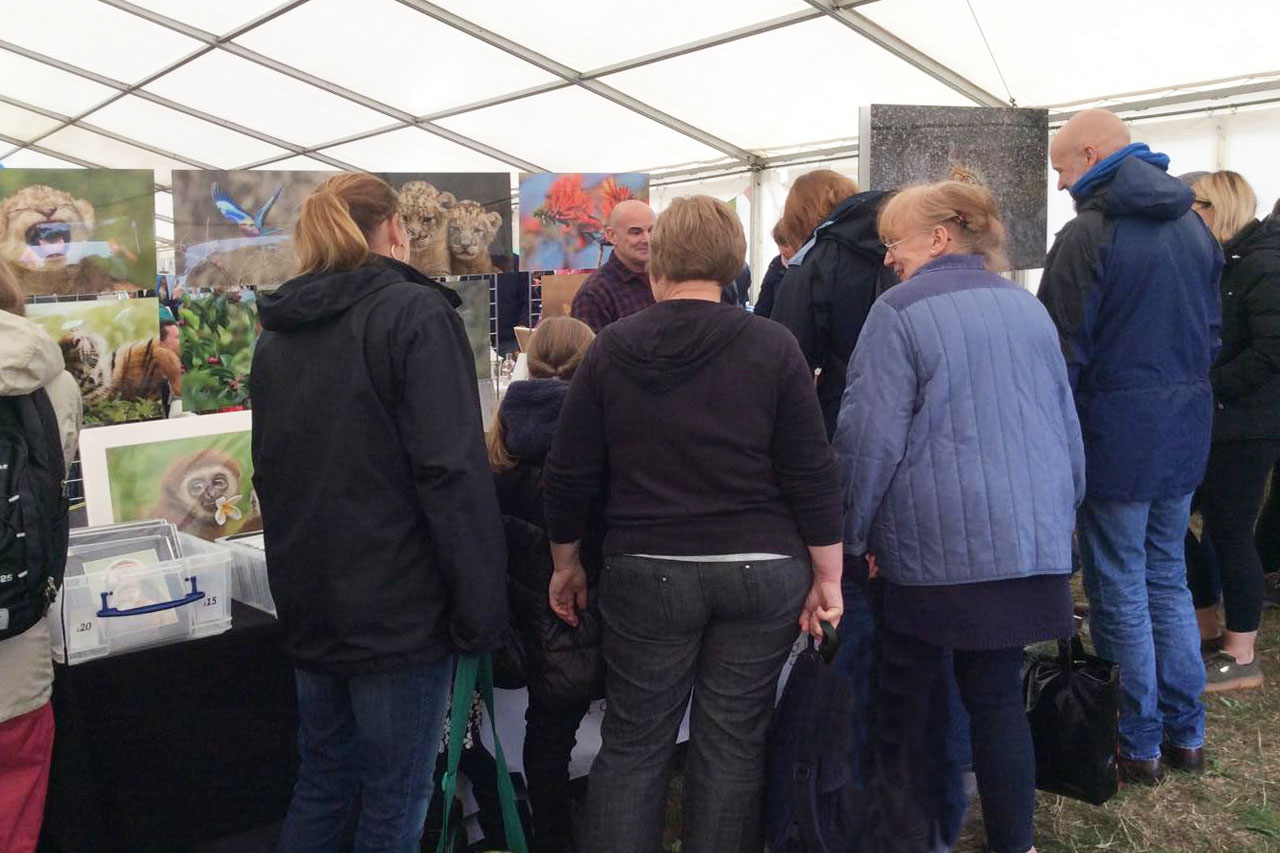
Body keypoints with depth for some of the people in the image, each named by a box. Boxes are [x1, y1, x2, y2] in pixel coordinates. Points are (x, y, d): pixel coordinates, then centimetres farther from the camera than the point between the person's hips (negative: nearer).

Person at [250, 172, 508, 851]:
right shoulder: (417, 315, -11)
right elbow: (452, 472, -20)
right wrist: (481, 608, -16)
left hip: (308, 603, 7)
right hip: (396, 605, -7)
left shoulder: (277, 334, 11)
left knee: (320, 785, 20)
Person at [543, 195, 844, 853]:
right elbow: (812, 476, -4)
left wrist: (567, 563, 16)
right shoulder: (773, 347, -3)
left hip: (647, 575, 1)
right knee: (731, 745, 10)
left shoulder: (611, 349, -1)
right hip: (763, 574, 0)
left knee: (633, 744, 12)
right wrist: (827, 577, 4)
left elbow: (569, 473, 2)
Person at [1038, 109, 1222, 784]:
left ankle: (1139, 742, 16)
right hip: (1186, 432, 7)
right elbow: (1211, 333, 17)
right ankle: (1185, 732, 27)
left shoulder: (1088, 234, -15)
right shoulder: (1193, 227, 10)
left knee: (1119, 589, 5)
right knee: (1168, 578, 18)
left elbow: (1063, 353, -17)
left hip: (1116, 434, -7)